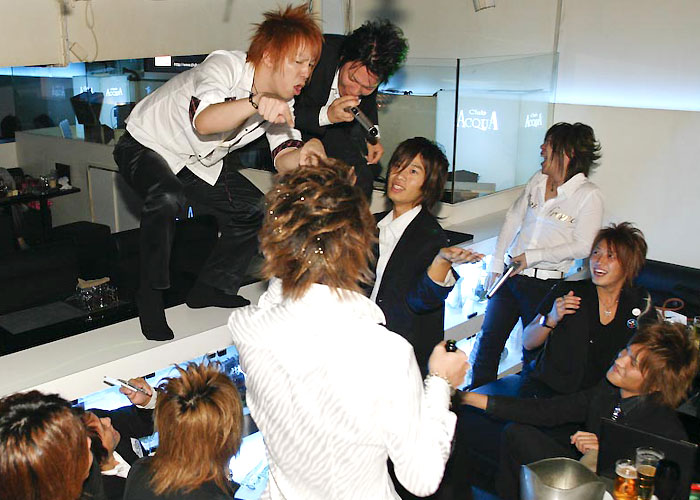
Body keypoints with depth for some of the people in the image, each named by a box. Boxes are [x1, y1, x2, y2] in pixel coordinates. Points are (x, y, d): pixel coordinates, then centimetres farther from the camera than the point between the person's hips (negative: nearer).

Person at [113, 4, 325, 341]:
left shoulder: (281, 102, -7)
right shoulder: (225, 66, -30)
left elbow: (283, 158, -16)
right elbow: (204, 122, -48)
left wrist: (304, 155, -39)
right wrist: (255, 104, -65)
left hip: (201, 162, 7)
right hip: (146, 146, -7)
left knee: (256, 212, -3)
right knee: (167, 198, -36)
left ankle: (211, 289, 16)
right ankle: (150, 299, -17)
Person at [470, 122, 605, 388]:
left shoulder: (589, 195, -10)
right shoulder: (537, 180, 8)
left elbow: (582, 246, -12)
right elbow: (512, 220, 12)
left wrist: (534, 256, -15)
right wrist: (496, 265, 5)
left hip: (546, 285, -5)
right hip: (511, 275, 6)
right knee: (488, 341, 10)